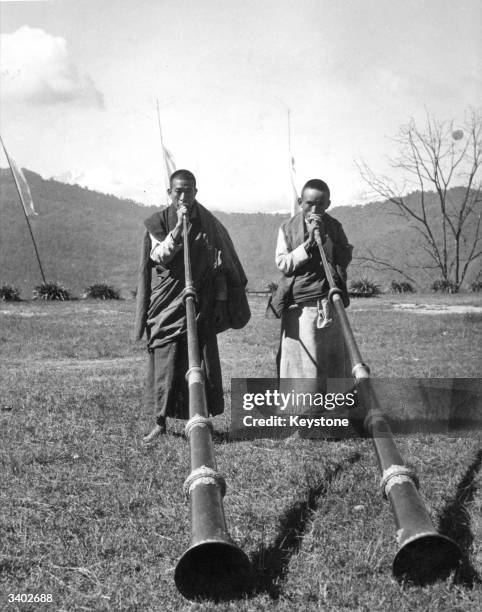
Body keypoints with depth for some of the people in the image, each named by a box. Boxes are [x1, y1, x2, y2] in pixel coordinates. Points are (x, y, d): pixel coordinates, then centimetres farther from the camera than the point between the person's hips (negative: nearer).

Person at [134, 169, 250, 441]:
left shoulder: (208, 223, 4)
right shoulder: (158, 223, 2)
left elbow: (220, 265, 7)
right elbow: (159, 257, -11)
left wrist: (221, 298, 3)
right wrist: (178, 227, -19)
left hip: (201, 305, 1)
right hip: (166, 304, -1)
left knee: (202, 363, 0)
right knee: (164, 362, -1)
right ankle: (161, 422, 9)